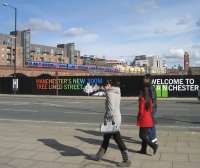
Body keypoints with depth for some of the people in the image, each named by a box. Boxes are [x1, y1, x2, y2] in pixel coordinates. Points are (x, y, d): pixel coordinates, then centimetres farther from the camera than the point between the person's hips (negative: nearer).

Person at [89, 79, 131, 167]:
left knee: (118, 140, -2)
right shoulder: (117, 93, 11)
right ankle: (98, 156, 32)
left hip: (112, 120, -10)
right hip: (117, 117, 10)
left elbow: (110, 108, -23)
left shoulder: (110, 93, -16)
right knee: (106, 137, 19)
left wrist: (107, 120, -16)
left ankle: (126, 161, 6)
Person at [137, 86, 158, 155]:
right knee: (145, 135, 14)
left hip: (144, 120, -8)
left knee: (142, 135, 1)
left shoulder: (142, 99, -17)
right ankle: (143, 150, 20)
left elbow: (141, 111, -18)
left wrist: (138, 119, -6)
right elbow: (151, 110, 11)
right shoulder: (149, 99, 5)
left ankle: (153, 145, -9)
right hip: (149, 120, 8)